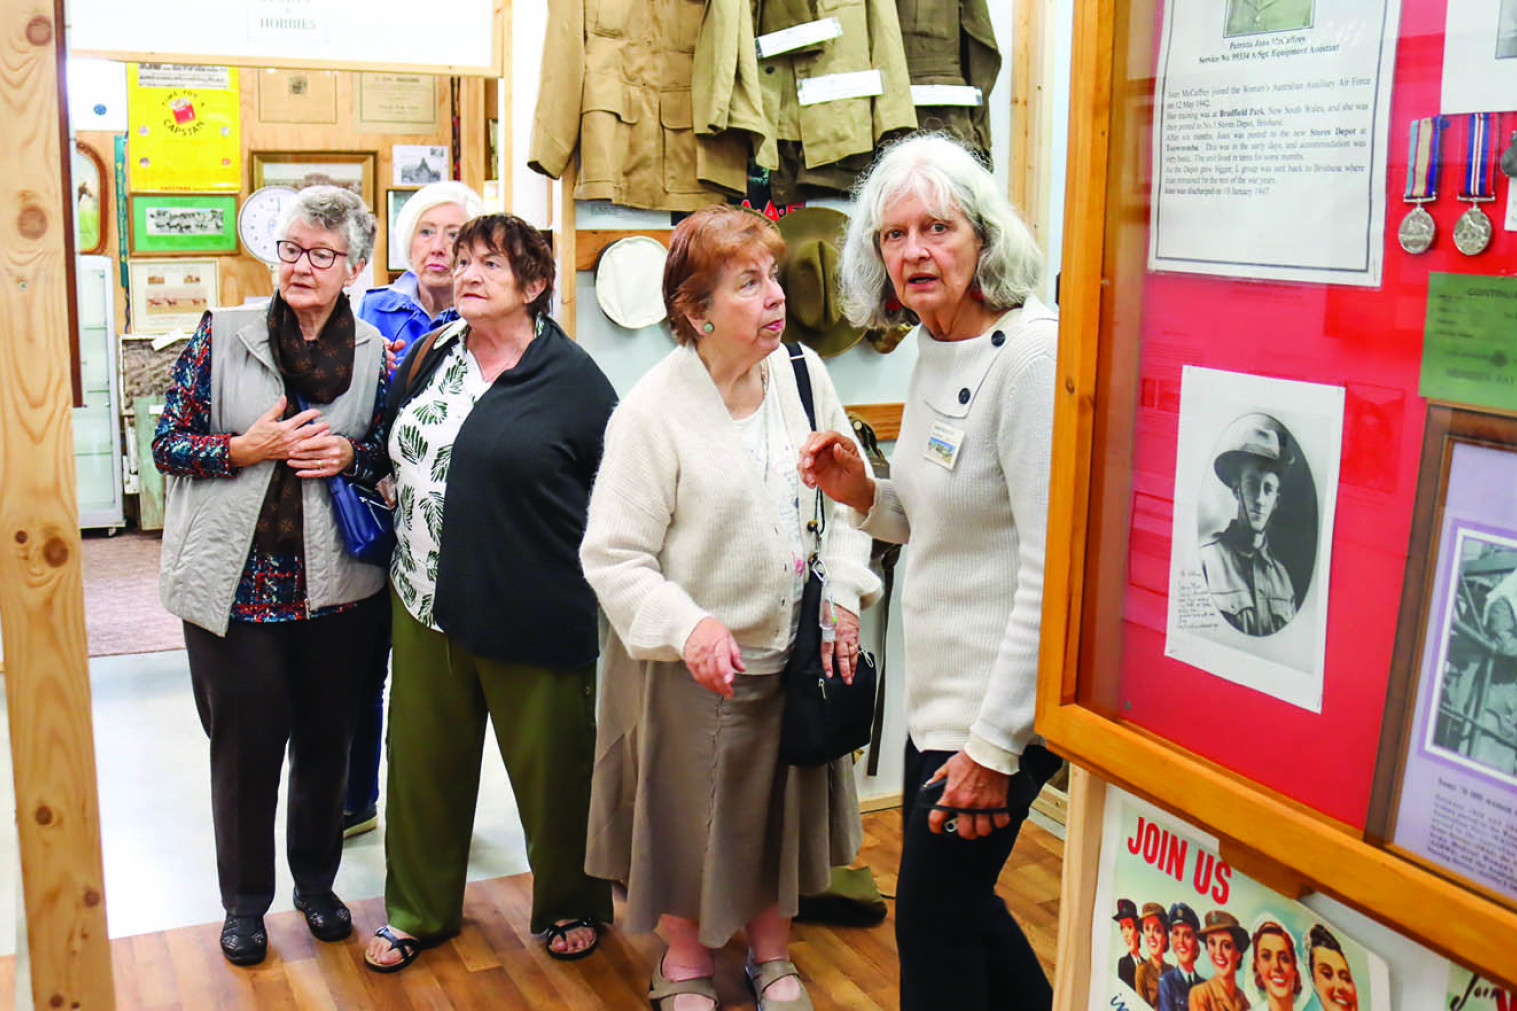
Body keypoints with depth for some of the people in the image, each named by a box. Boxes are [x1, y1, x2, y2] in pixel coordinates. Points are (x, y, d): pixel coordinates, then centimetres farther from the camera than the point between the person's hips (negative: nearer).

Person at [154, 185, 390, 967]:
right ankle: (245, 901, 27)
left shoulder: (375, 353, 2)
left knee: (326, 738, 13)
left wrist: (349, 454, -10)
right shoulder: (221, 334, -4)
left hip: (335, 585, 2)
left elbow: (392, 453, 11)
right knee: (245, 744, 7)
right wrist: (247, 448, -17)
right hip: (236, 580, -2)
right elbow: (168, 443, -2)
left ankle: (317, 880, 35)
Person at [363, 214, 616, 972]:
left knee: (552, 767, 9)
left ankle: (571, 906, 32)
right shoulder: (427, 357, 9)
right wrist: (405, 519, 12)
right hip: (426, 604, 5)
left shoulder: (570, 376, -7)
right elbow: (390, 452, 23)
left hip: (533, 616, -5)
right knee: (424, 761, 15)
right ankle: (417, 911, 35)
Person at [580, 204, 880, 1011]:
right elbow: (612, 555, -17)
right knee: (690, 814, 14)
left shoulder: (802, 372, -4)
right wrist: (688, 626, -28)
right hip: (693, 667, -4)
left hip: (796, 648, 5)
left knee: (784, 802, 20)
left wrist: (842, 594, -1)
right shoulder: (653, 412, -18)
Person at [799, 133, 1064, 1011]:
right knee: (958, 902, 22)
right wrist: (865, 493, -1)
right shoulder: (937, 350, 9)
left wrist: (995, 745, -22)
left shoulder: (1033, 353, -21)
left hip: (1003, 705, -9)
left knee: (933, 919, 4)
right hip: (944, 692, 9)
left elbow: (1051, 568, -24)